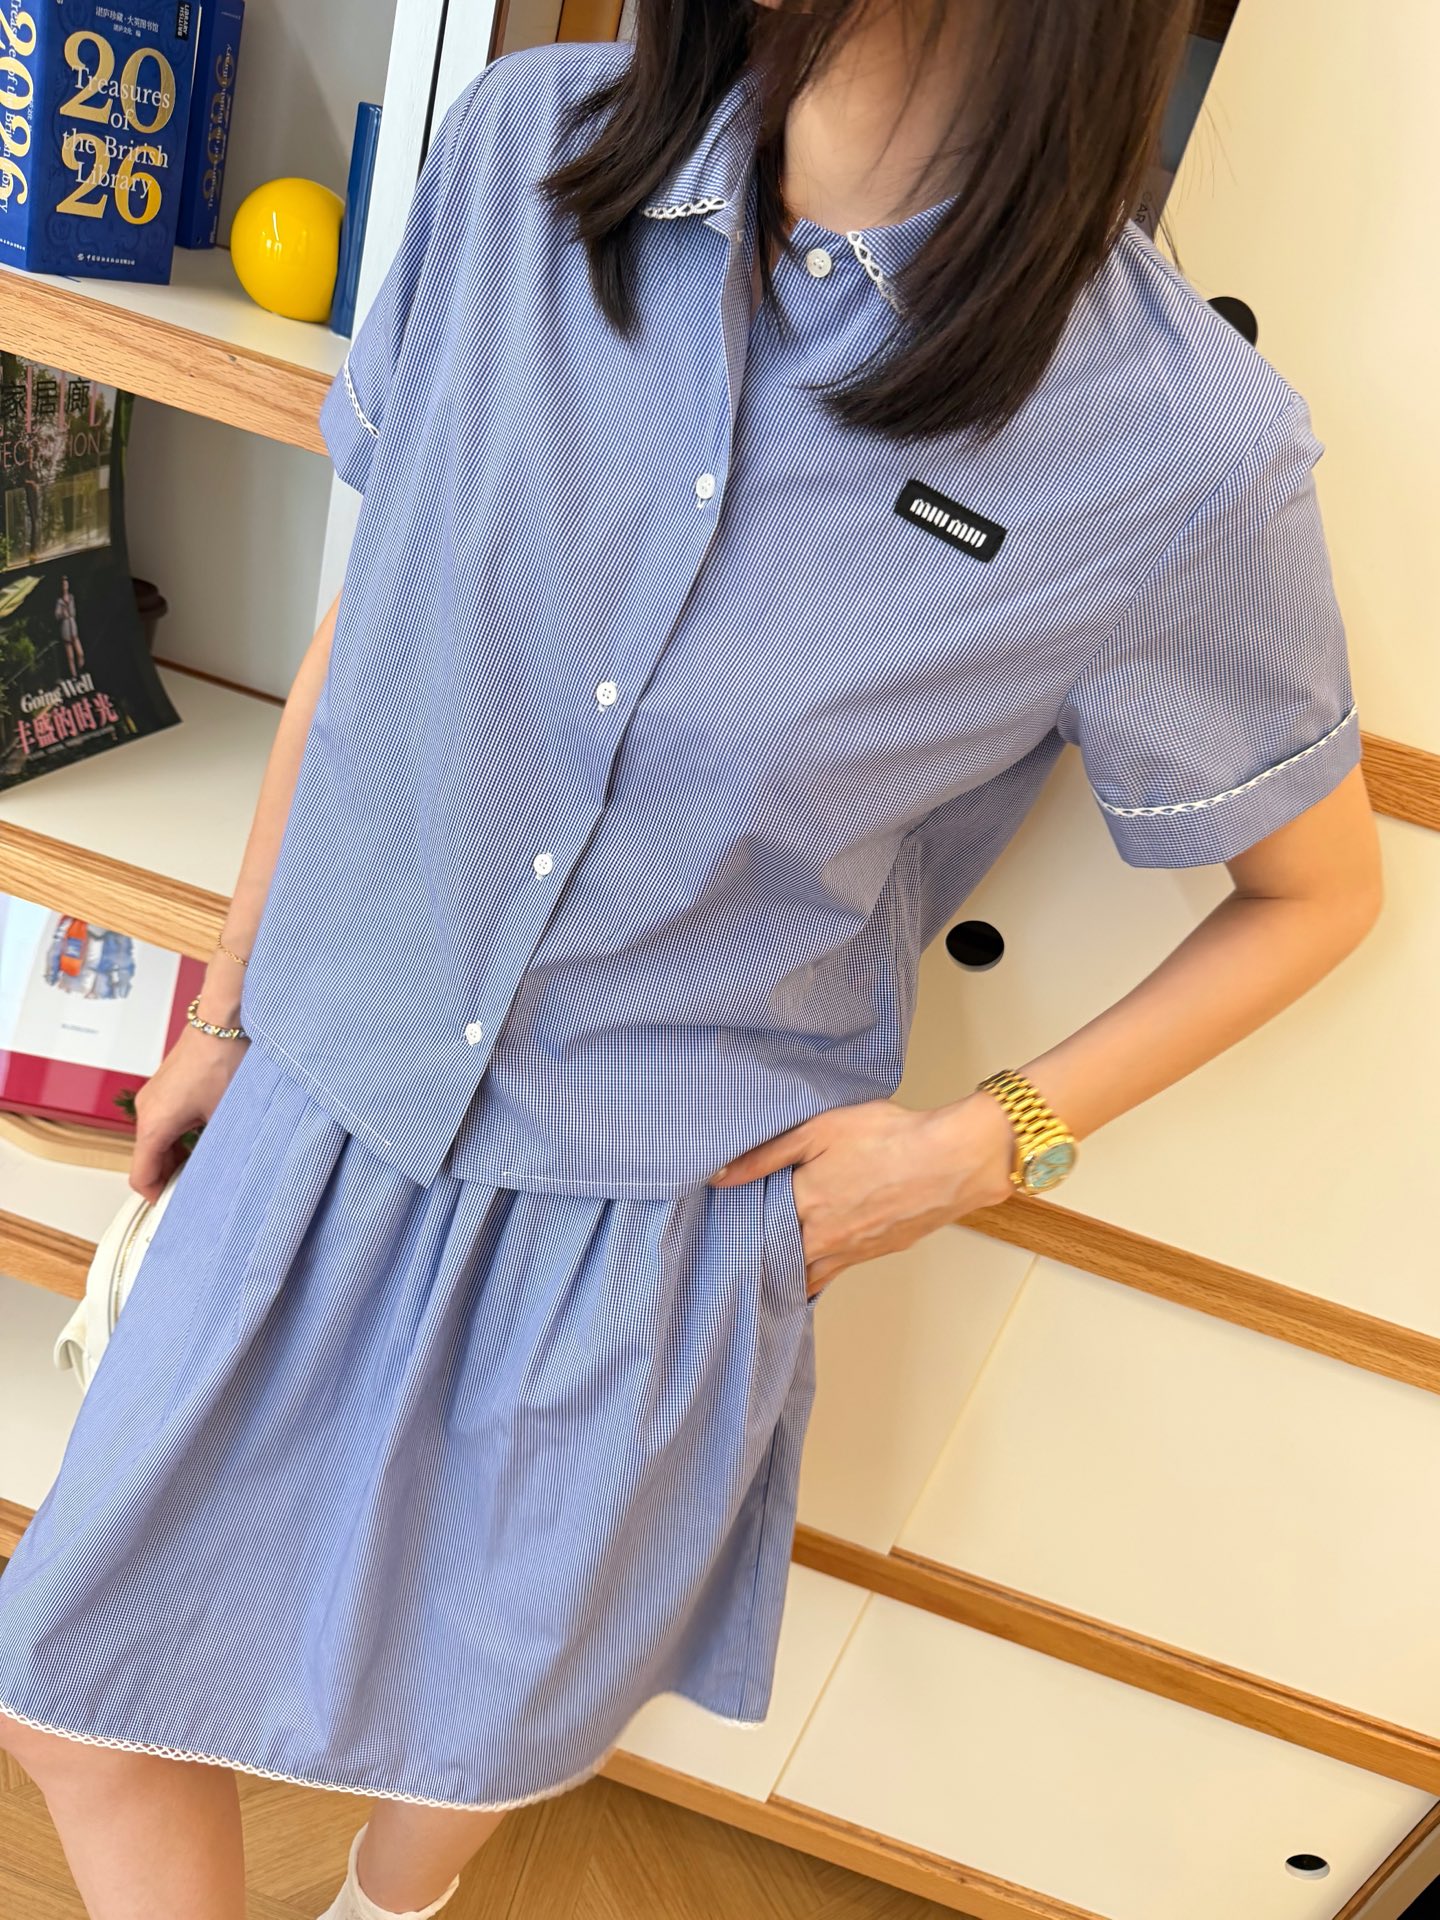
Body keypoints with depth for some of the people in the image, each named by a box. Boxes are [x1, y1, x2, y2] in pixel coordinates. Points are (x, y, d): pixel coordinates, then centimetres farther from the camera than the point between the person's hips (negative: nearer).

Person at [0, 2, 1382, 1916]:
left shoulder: (1183, 452, -19)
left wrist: (978, 1146, -10)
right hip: (323, 1122, 3)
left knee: (474, 1733, 25)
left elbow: (1318, 889, -2)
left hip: (660, 1214, -2)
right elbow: (365, 625, 3)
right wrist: (225, 1007, 11)